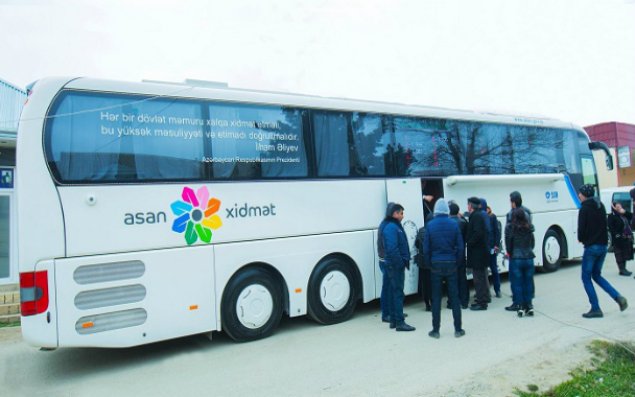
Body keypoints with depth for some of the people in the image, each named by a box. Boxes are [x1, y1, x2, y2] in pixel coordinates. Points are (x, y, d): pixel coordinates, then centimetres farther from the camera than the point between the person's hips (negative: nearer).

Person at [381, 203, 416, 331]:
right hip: (396, 265, -10)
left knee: (394, 291, 14)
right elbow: (392, 248, -25)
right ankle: (399, 322, -1)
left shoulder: (395, 226, 15)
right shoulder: (391, 227, -17)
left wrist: (404, 261, 11)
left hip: (395, 264, 10)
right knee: (398, 292, -6)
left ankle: (393, 320, 22)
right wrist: (400, 263, -20)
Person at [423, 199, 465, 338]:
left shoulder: (430, 225, -5)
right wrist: (457, 262, 8)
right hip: (451, 264, 1)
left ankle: (436, 330, 10)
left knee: (436, 298, 6)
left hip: (436, 264, -1)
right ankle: (458, 329, 13)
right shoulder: (454, 224, -3)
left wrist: (429, 264, 6)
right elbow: (460, 246, -2)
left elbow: (426, 248, -5)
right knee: (454, 297, 8)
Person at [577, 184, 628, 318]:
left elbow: (581, 228, -14)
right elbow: (604, 224, 15)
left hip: (591, 247, -8)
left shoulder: (584, 208, -12)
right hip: (603, 245, 8)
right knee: (596, 275, 21)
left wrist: (581, 239, 5)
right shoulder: (600, 206, 10)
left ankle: (596, 309, 2)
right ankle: (618, 297, 6)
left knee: (586, 278, 3)